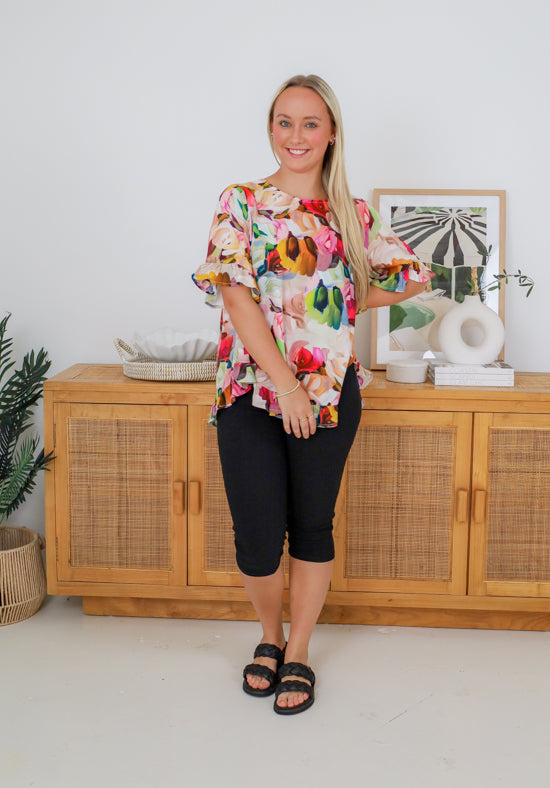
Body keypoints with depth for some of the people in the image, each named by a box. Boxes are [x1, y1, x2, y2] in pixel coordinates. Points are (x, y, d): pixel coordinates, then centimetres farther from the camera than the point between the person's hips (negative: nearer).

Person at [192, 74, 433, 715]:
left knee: (312, 525, 9)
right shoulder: (241, 202, 2)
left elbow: (414, 275, 19)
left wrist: (346, 300, 7)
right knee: (257, 535, -3)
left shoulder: (352, 214, 9)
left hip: (329, 390, 2)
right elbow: (237, 296, -9)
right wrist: (285, 383, -15)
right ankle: (269, 635, 27)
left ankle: (298, 653, 27)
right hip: (250, 388, -1)